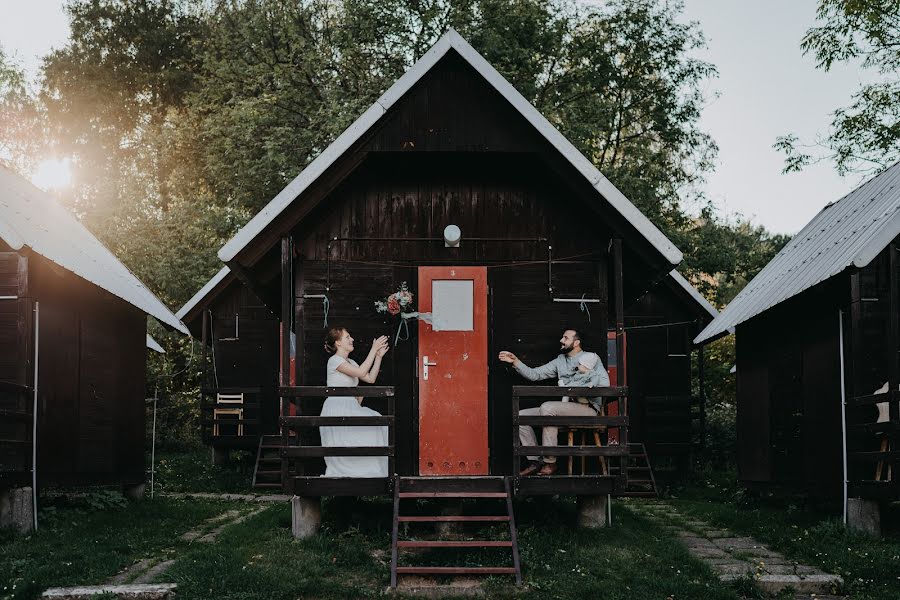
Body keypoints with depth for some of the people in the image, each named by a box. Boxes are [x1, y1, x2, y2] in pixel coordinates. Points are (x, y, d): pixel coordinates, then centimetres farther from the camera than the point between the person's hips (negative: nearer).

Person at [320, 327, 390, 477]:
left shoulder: (350, 362, 20)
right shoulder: (334, 360, -7)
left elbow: (370, 378, 13)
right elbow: (361, 372, -18)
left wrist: (379, 356, 10)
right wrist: (373, 349, -13)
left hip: (350, 408, 8)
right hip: (336, 409, -8)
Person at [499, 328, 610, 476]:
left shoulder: (591, 358, 4)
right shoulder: (560, 361, 21)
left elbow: (604, 383, -9)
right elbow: (534, 374, 15)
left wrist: (587, 372, -10)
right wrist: (515, 361, 5)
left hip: (587, 409, -7)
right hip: (565, 408, 7)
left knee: (547, 407, -33)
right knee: (521, 416, -4)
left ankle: (550, 462, -26)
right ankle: (534, 461, -5)